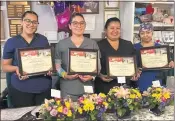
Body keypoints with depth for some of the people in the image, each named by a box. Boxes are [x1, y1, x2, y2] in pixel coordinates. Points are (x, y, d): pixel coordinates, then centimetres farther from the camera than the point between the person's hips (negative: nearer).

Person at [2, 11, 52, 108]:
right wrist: (16, 68, -18)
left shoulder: (43, 40, 6)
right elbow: (5, 66, 2)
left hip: (44, 87, 3)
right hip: (20, 89, -2)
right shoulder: (11, 42, -1)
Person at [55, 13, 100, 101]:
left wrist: (92, 76, -12)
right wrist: (65, 75, -14)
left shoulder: (93, 44, 7)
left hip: (87, 89, 1)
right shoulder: (61, 44, 4)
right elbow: (57, 65, 3)